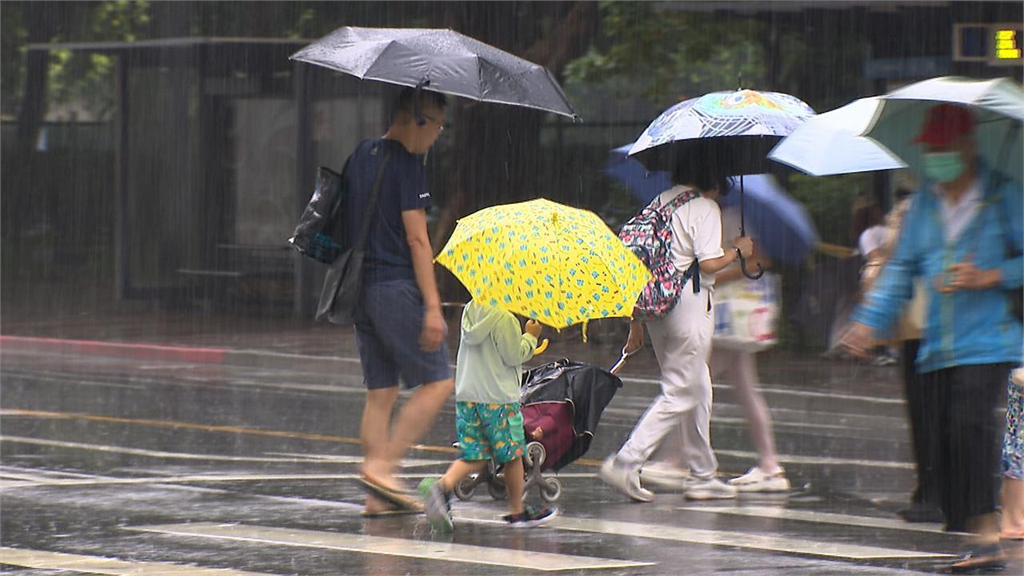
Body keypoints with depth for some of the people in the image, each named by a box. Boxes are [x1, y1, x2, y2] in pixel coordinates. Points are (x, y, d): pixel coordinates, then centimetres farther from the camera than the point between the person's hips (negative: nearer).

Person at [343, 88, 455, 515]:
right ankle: (381, 465, -11)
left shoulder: (361, 155, 14)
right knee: (437, 382, -2)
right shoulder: (407, 164, -11)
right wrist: (432, 307, -15)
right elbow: (417, 239, -15)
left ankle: (377, 496, 6)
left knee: (380, 392, 9)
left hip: (361, 286, 9)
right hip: (397, 287, -9)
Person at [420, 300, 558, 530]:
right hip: (499, 397, -7)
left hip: (466, 395, 7)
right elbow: (513, 356, -13)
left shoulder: (471, 310, 9)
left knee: (475, 455, 7)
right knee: (513, 454, 9)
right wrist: (530, 337, 2)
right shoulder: (504, 318, -15)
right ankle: (517, 510, 18)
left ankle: (442, 485, -18)